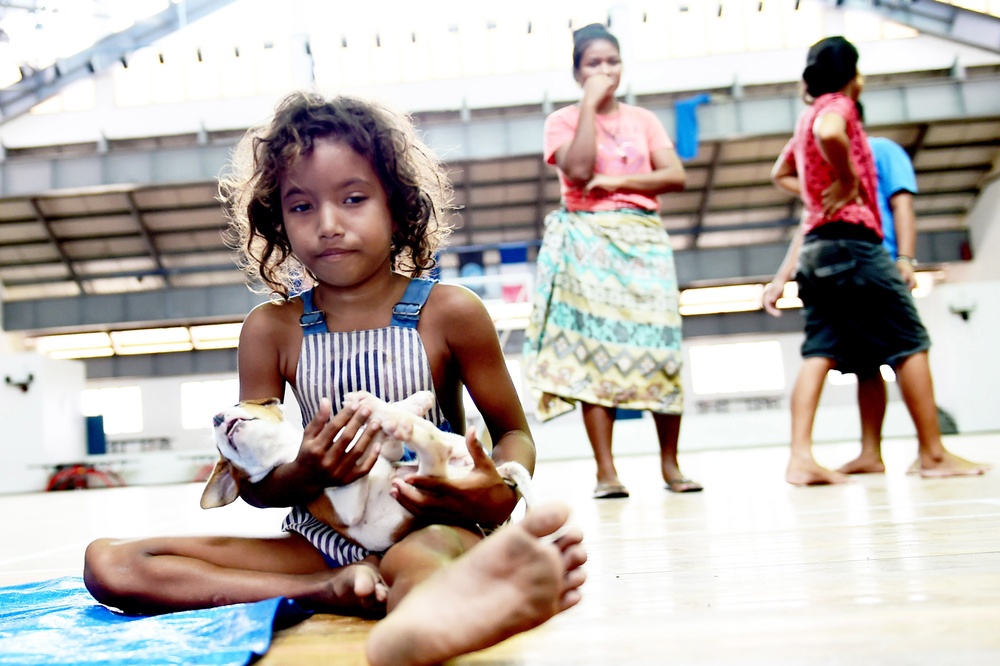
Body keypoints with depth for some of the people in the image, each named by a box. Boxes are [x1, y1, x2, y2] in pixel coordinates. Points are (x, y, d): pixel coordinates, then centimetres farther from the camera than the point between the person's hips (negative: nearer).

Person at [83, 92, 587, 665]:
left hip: (432, 526, -3)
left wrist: (500, 496, -19)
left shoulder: (450, 313, -2)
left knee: (428, 555, -41)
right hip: (322, 540, 4)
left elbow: (515, 433, 6)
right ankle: (336, 590, -27)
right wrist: (305, 476, -19)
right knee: (108, 564, -13)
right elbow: (254, 488, 6)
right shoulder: (271, 330, 4)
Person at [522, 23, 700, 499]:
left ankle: (670, 464, 6)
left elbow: (675, 175, 4)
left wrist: (618, 181, -8)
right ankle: (605, 470, -4)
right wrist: (590, 103, -5)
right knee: (593, 345, -8)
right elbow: (578, 168, -11)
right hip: (586, 240, -2)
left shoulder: (643, 119, 16)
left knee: (658, 344, -5)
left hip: (643, 238, 2)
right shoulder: (563, 120, 9)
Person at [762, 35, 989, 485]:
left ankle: (801, 457, -13)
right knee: (910, 342, 0)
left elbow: (780, 174, 36)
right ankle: (933, 454, 5)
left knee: (820, 350, -1)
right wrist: (848, 181, -15)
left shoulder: (807, 117, 22)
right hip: (852, 240, -8)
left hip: (814, 246, 8)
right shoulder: (837, 106, -3)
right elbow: (829, 133, -28)